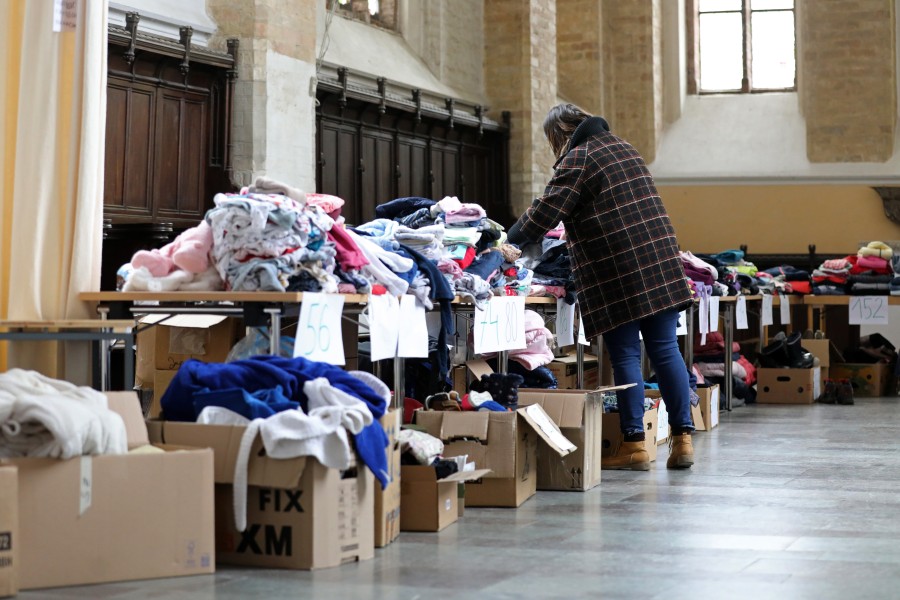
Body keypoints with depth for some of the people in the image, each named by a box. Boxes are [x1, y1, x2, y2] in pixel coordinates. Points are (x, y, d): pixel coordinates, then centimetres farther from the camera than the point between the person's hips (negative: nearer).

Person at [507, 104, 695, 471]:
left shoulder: (577, 159, -5)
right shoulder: (622, 147, 20)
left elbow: (544, 213, -11)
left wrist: (512, 238, 2)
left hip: (618, 273, -7)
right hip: (660, 262, 7)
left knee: (625, 357, -1)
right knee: (665, 351, 7)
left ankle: (634, 445, 3)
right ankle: (682, 439, 7)